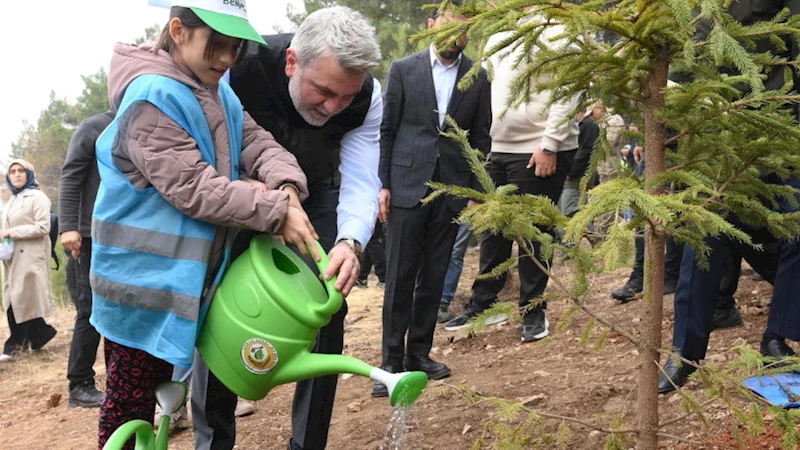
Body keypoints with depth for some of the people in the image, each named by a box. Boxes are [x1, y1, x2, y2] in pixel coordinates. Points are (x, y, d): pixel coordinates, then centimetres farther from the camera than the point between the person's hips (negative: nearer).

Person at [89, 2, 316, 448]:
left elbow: (257, 143, 0)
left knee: (156, 376, 20)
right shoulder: (152, 97, -21)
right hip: (144, 273, -8)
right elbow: (193, 187, -26)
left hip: (188, 271, 8)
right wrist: (276, 211, -26)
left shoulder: (219, 92, 6)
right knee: (132, 393, 5)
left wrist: (286, 186, -22)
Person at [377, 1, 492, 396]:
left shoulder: (477, 77, 5)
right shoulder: (403, 70, 1)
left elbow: (480, 137, 8)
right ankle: (392, 361, 6)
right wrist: (381, 184, -3)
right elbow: (386, 130, 2)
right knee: (400, 276, -1)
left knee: (433, 277, 8)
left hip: (452, 189, 2)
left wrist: (477, 192, 5)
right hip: (407, 185, -2)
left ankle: (419, 353, 20)